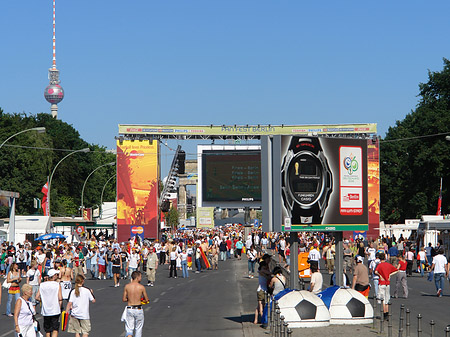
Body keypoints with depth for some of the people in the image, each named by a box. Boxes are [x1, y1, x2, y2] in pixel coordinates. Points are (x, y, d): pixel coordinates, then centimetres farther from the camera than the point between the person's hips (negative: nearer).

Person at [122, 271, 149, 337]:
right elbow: (146, 300, 1)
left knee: (129, 329, 4)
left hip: (129, 309, 1)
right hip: (138, 309, -1)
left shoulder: (127, 286, -3)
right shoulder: (142, 287, -8)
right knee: (138, 328, 16)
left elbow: (124, 299, 2)